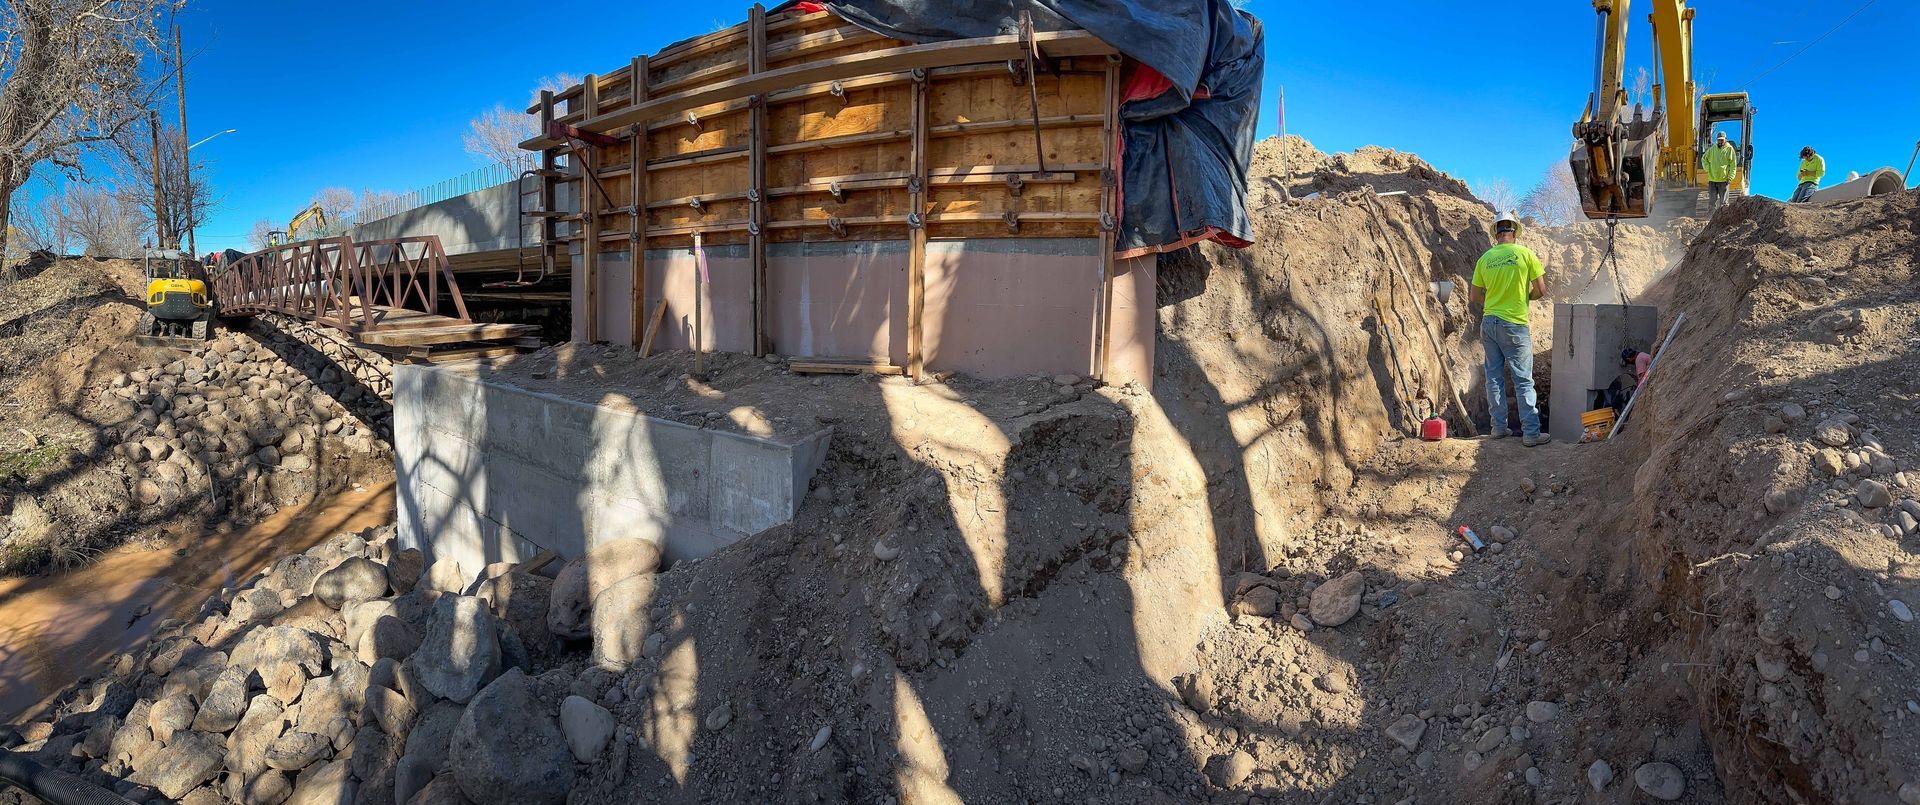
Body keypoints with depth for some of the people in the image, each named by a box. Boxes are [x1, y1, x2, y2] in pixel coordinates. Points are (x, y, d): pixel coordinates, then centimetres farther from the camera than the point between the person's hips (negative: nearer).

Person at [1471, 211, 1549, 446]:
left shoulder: (1484, 259, 2)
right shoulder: (1525, 254, -7)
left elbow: (1474, 297, 7)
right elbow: (1540, 290, -5)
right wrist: (1525, 297, 15)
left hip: (1489, 323, 4)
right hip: (1515, 325, -4)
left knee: (1494, 376, 12)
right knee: (1523, 380, 0)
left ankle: (1499, 427, 17)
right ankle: (1531, 433, 1)